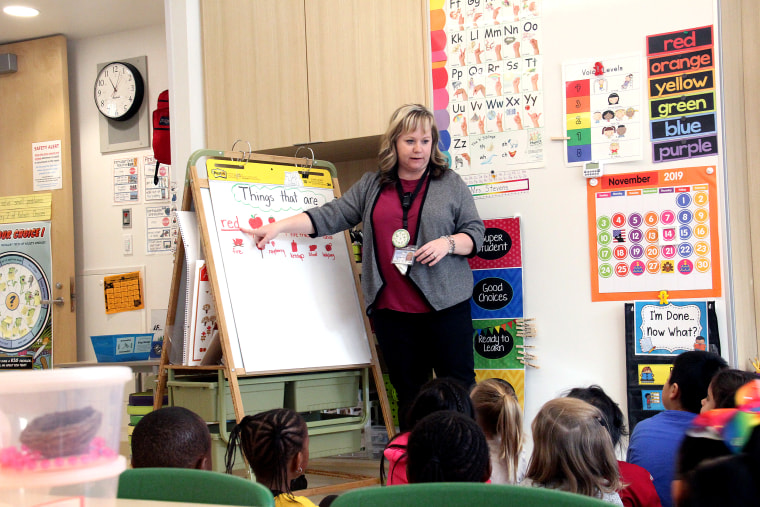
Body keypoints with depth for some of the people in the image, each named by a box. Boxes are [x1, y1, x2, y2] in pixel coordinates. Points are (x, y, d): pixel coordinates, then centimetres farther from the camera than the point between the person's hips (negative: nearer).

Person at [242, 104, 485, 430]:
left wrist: (448, 243, -13)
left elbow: (476, 232, 7)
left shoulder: (451, 183, 7)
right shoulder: (371, 186, 14)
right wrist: (278, 227, 0)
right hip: (391, 308, 2)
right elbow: (330, 216, 9)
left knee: (458, 387, -3)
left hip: (444, 305, -2)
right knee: (408, 391, 6)